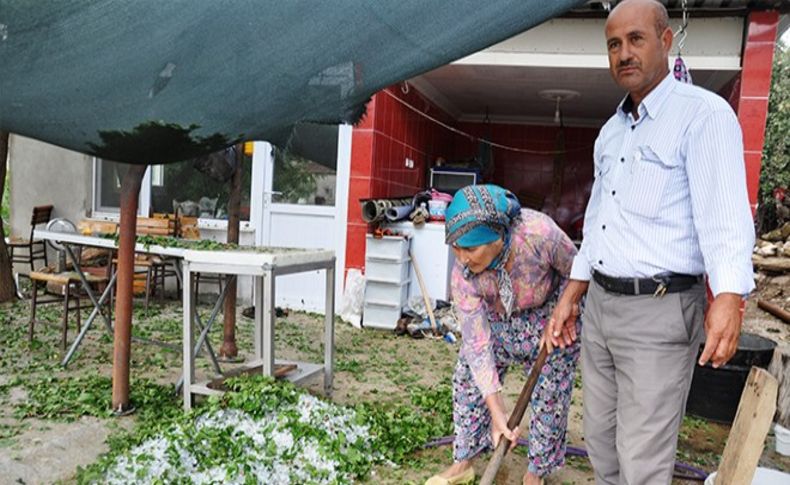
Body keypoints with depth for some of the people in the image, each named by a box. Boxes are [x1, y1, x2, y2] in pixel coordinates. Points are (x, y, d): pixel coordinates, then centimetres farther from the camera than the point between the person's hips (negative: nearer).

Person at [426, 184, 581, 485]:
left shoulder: (539, 233, -41)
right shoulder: (463, 276, -32)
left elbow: (574, 271, -17)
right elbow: (478, 344, -30)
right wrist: (497, 412, -31)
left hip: (549, 317, -2)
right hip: (496, 321, 2)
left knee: (550, 394, 0)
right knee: (467, 379, 2)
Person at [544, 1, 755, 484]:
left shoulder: (703, 114, -10)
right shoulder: (611, 131, 14)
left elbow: (725, 214, -20)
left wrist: (728, 297, -34)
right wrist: (571, 296, 16)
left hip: (660, 310, -8)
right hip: (601, 303, 8)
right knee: (600, 435, 18)